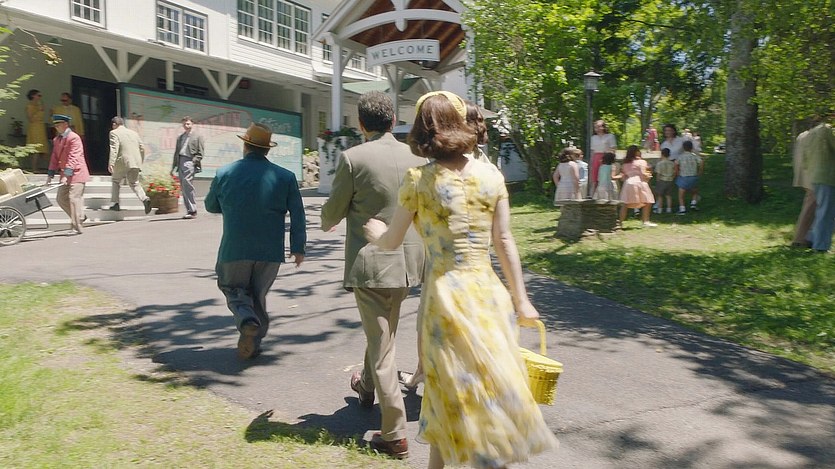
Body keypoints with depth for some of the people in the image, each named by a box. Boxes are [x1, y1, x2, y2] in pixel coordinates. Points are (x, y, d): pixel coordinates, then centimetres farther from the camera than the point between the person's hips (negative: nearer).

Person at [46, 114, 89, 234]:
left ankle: (77, 227, -3)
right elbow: (55, 158, 14)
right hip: (65, 174, 9)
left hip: (76, 173, -9)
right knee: (61, 198, 10)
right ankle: (79, 217, 25)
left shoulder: (73, 137, -13)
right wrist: (50, 175, 7)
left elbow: (73, 158, -20)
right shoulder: (56, 139, 13)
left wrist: (66, 175, -26)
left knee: (74, 198, -10)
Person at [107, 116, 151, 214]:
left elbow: (114, 149, -14)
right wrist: (140, 161, 26)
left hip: (122, 162, -5)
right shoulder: (134, 133, 17)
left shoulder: (114, 133, -1)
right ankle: (144, 198, -13)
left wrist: (111, 163, -19)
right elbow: (142, 148, 17)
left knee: (115, 181, 15)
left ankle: (114, 203, 12)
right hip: (135, 163, 5)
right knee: (134, 183, 12)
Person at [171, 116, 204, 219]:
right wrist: (173, 167, 19)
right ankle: (189, 210, 8)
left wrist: (193, 162, -13)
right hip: (180, 162, 6)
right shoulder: (180, 137, 23)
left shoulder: (198, 136, 6)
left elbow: (200, 153, 0)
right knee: (183, 187, 4)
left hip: (189, 161, -6)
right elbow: (176, 152, 25)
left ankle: (192, 210, -13)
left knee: (187, 185, -17)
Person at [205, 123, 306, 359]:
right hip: (270, 251, 1)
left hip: (234, 250, -1)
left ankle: (247, 322, -10)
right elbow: (298, 215, -3)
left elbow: (211, 206, 13)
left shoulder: (225, 174, -1)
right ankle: (253, 342, 21)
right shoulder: (285, 177, -1)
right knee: (258, 295, 17)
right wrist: (298, 247, 3)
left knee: (234, 289, 16)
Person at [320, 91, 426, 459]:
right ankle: (367, 386, 52)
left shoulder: (353, 158, -12)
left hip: (370, 262, -6)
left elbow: (334, 210, -3)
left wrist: (327, 224, 20)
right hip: (408, 260, 6)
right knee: (383, 330, 27)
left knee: (381, 344, 2)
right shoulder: (416, 156, 1)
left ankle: (395, 434, 7)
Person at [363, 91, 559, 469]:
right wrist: (520, 298, 10)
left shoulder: (418, 180, -7)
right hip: (488, 289, 3)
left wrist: (375, 233, 24)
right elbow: (504, 242, 2)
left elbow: (391, 243, 1)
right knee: (495, 383, 15)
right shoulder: (491, 175, 1)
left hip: (446, 292, -2)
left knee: (455, 386, 12)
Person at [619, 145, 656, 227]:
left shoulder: (625, 163, 15)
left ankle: (621, 221, 0)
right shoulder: (641, 161, 0)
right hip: (639, 182, -5)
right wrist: (648, 176, 10)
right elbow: (643, 173, -9)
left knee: (625, 204, 3)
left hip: (628, 183, 5)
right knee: (647, 202, 6)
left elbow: (624, 175, 12)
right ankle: (646, 221, 3)